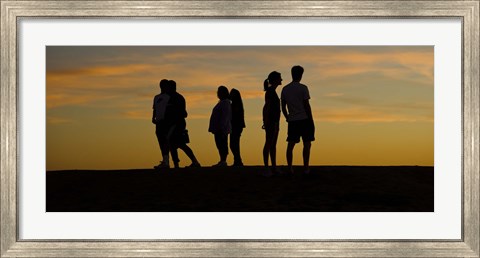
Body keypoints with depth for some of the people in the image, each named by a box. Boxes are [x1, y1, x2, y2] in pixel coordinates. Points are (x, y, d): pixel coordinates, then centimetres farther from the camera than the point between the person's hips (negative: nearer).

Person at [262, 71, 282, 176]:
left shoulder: (273, 91, 18)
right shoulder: (270, 91, -10)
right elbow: (267, 107, -16)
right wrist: (266, 121, -21)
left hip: (275, 121, 9)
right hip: (270, 120, -9)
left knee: (273, 144, 8)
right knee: (269, 143, -9)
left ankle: (274, 167, 10)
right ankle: (266, 168, -10)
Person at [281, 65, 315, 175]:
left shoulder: (285, 89, 7)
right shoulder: (303, 88, -7)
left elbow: (283, 106, 10)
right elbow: (307, 105, -9)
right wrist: (311, 120, -2)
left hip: (292, 121, 4)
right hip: (304, 119, -4)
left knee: (291, 144, 6)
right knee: (307, 144, 2)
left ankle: (290, 168, 3)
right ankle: (306, 168, -1)